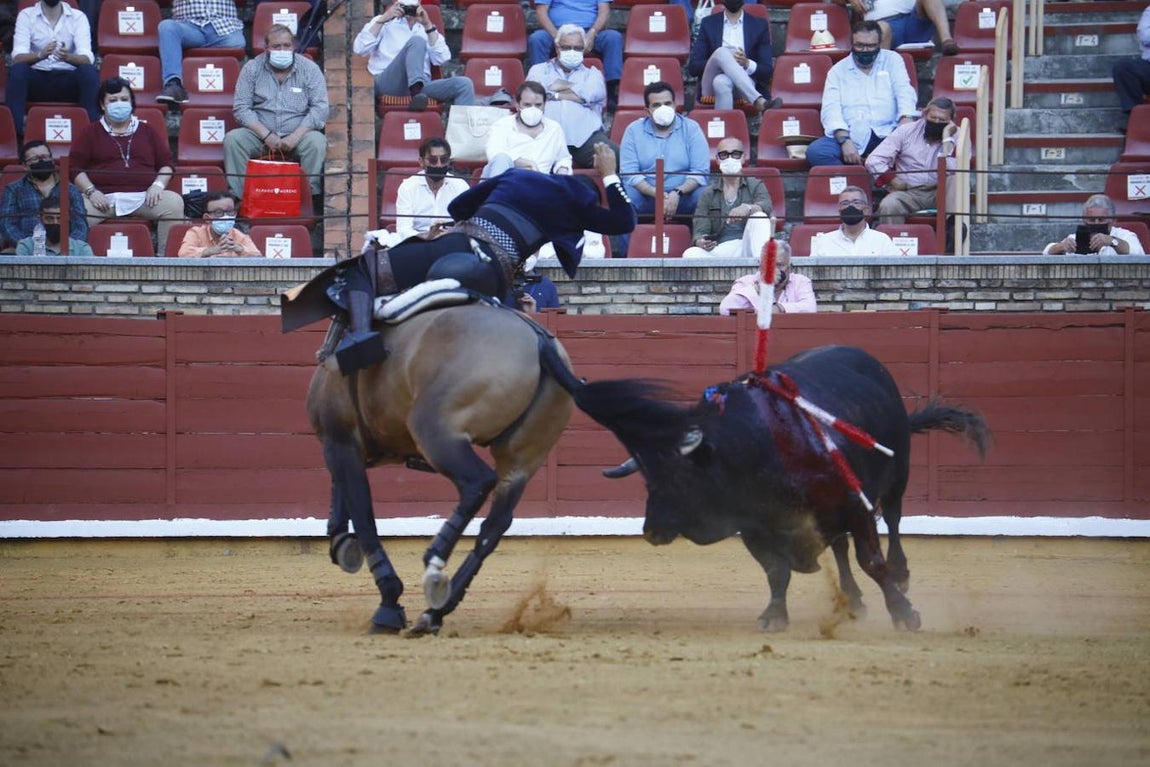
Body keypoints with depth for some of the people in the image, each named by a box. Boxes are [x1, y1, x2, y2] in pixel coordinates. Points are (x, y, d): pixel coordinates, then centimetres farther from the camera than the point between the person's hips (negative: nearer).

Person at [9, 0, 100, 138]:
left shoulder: (78, 17, 0)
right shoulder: (26, 15, -1)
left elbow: (87, 58, -14)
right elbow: (18, 57, -14)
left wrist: (68, 57, -37)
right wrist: (40, 55, -36)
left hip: (68, 81, 0)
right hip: (36, 79, 0)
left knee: (90, 71, -30)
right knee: (17, 69, -31)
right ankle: (15, 130, -37)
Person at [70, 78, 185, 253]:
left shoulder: (148, 131, 23)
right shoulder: (90, 133, 18)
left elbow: (166, 163, 20)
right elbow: (76, 168, 9)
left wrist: (158, 184, -1)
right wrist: (90, 191, -8)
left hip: (144, 196, 2)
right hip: (104, 197, -2)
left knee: (174, 202, -27)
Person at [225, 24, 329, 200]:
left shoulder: (309, 69, 3)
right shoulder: (252, 69, 5)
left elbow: (320, 108, -4)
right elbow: (241, 108, -1)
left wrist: (296, 136, -17)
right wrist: (266, 135, -15)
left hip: (297, 133, -1)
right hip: (260, 133, 1)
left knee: (317, 142, -32)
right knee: (232, 140, -27)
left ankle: (311, 197, -24)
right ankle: (238, 198, -24)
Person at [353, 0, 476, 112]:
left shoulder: (424, 29, 26)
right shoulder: (385, 24, 19)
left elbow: (441, 59, 8)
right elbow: (359, 49, 1)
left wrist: (428, 25, 2)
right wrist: (382, 20, -4)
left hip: (421, 85, 4)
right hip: (388, 83, -4)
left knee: (464, 84, -20)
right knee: (416, 41, -28)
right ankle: (416, 94, -51)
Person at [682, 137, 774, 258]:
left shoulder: (755, 186, 14)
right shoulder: (708, 193, 17)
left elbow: (766, 206, -9)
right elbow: (699, 231, 8)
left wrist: (748, 208, -34)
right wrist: (701, 242, -19)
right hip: (719, 250, 0)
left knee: (759, 217, -27)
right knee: (690, 253, -30)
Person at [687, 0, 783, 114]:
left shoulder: (759, 25, 13)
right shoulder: (709, 24, 15)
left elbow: (767, 71, 9)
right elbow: (693, 67, 7)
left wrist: (747, 64, -14)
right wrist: (727, 58, -9)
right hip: (711, 86, 1)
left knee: (722, 82, -37)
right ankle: (760, 102, -45)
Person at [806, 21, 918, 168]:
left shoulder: (892, 60, 16)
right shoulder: (838, 71, 15)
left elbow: (905, 93, 3)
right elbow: (831, 110, 3)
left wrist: (906, 120, -19)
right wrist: (844, 140, -16)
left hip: (887, 134, 0)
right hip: (852, 137, 0)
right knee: (815, 152, -30)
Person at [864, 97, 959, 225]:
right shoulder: (906, 131, 4)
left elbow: (953, 171, -17)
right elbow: (874, 160, 2)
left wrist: (946, 138, -16)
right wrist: (892, 180, -8)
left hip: (940, 193, 0)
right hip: (909, 193, 0)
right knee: (888, 206, -32)